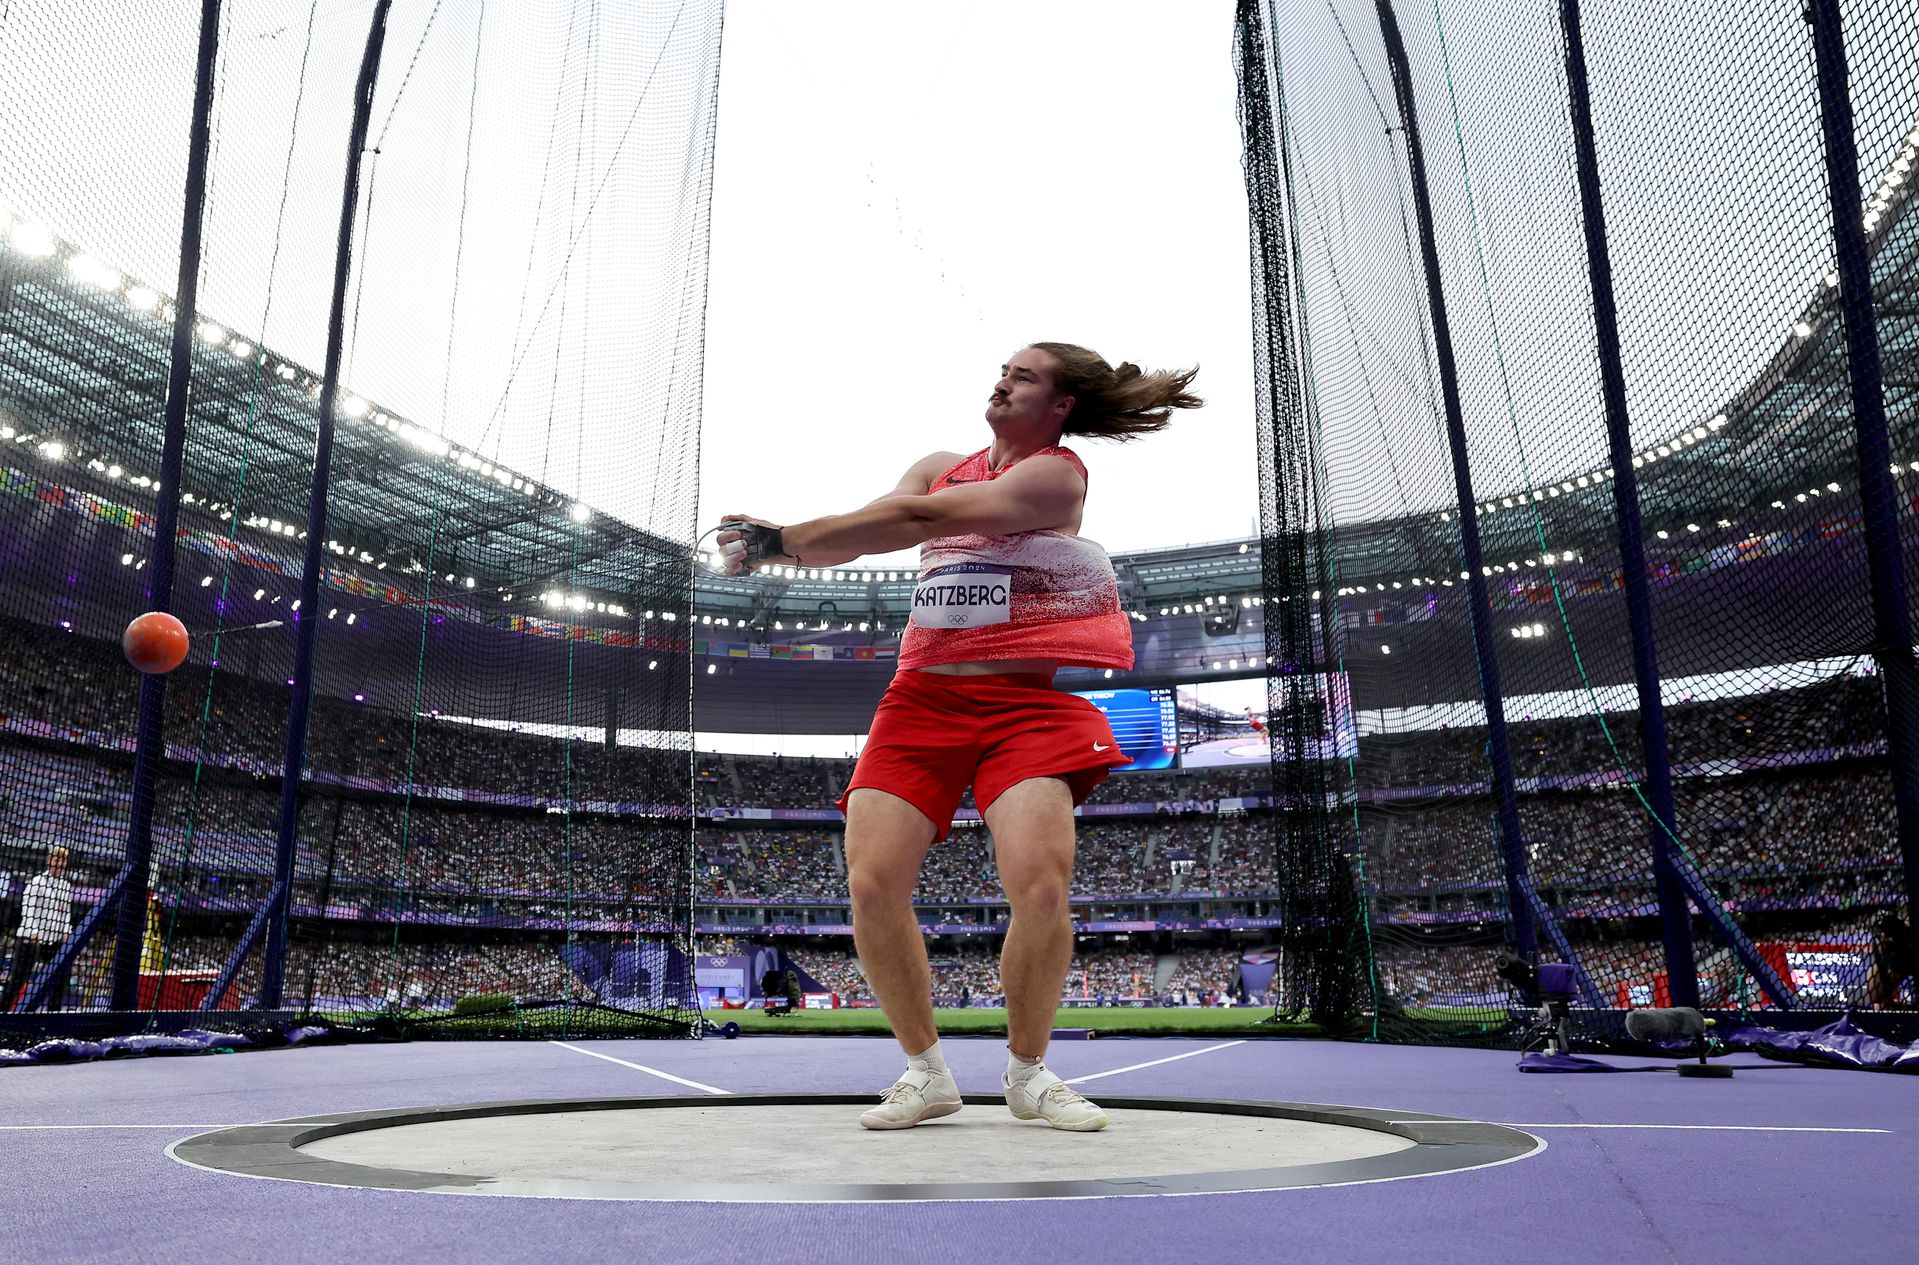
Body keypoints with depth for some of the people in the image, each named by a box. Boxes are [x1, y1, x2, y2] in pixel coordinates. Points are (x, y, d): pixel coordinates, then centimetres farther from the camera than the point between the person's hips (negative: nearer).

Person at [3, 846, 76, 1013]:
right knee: (17, 978, -5)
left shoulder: (66, 886, 14)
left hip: (55, 941, 6)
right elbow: (27, 908, -9)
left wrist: (66, 932, 4)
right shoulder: (37, 882, -3)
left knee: (60, 977, 0)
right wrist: (33, 932, -18)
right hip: (29, 939, -6)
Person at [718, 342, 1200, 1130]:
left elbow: (917, 518, -14)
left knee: (1041, 881, -20)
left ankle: (1028, 1073, 6)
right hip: (923, 696, 5)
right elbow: (856, 536, 6)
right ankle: (925, 1073, 10)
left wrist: (782, 539, -15)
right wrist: (774, 546, -15)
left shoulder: (1056, 474, -2)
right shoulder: (939, 468, 18)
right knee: (872, 880, -10)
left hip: (1025, 701, -4)